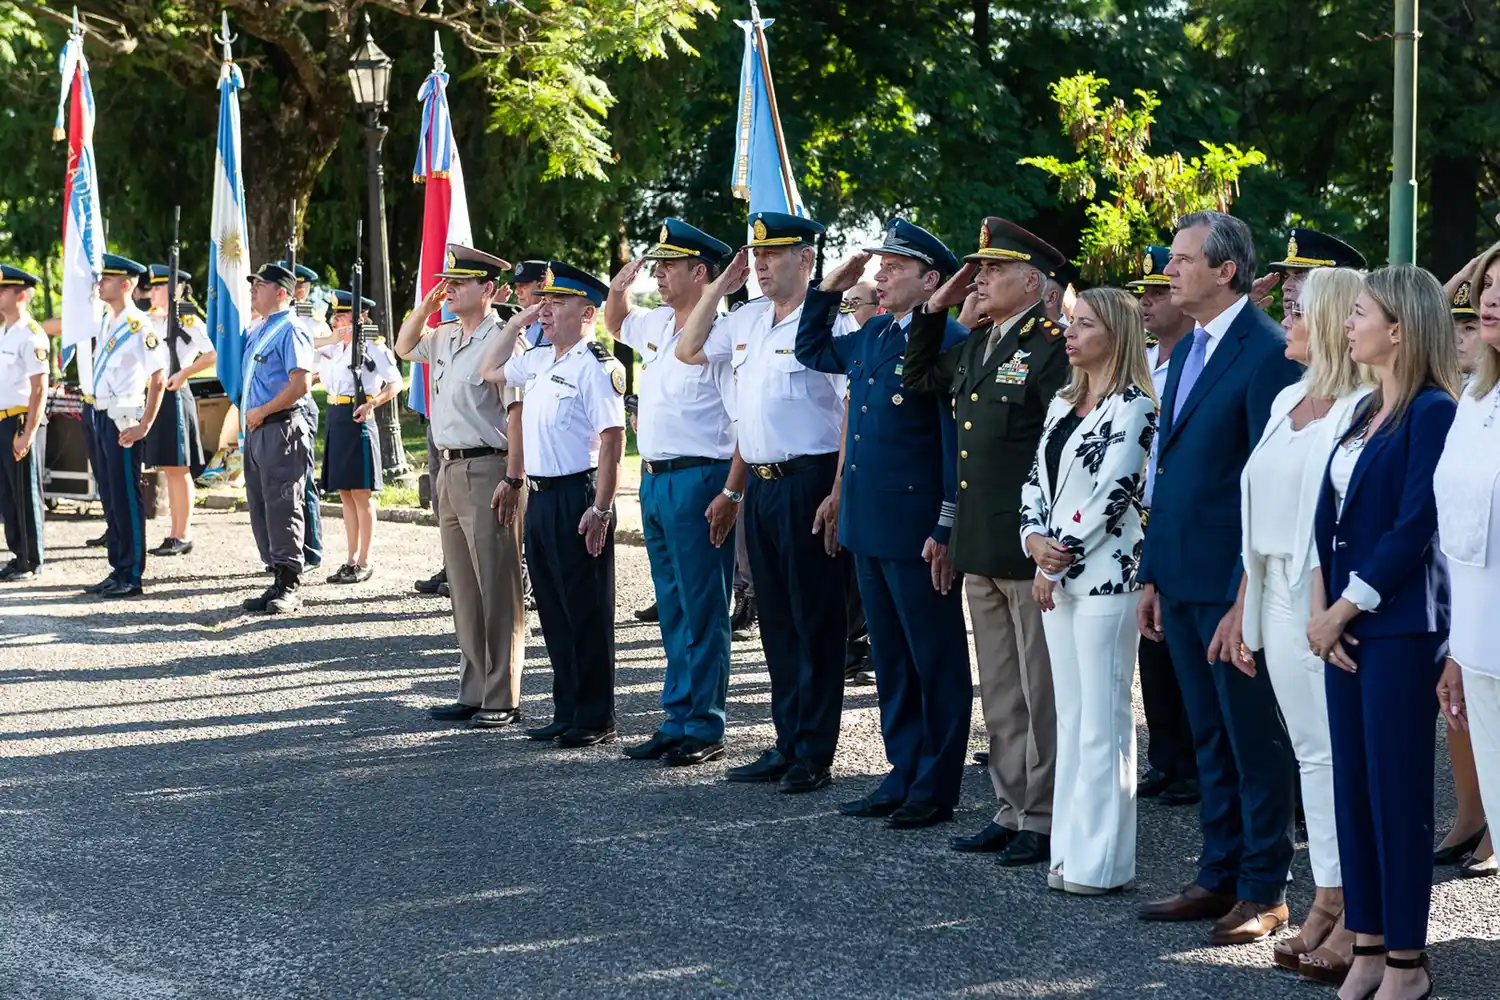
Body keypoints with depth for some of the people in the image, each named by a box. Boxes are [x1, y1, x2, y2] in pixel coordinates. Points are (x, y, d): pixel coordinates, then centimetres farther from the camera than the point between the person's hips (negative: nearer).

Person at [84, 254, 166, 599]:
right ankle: (118, 570, 19)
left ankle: (131, 576, 1)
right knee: (109, 496, 12)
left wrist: (144, 426, -18)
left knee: (126, 497, -4)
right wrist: (99, 415, 17)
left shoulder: (138, 325, -13)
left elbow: (158, 379, -17)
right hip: (102, 415, 9)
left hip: (123, 419, -9)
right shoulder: (106, 321, 12)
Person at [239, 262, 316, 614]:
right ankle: (278, 579, 15)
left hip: (280, 428, -10)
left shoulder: (290, 330, -11)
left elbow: (301, 384, -20)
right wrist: (249, 416, 14)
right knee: (261, 507, 10)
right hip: (256, 430, 10)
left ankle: (290, 587, -6)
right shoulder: (256, 331, 18)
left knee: (282, 507, -9)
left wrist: (262, 412, -15)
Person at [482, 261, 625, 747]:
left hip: (577, 497, -9)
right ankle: (566, 712, 21)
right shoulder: (538, 359, 13)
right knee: (552, 607, 13)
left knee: (587, 611, -1)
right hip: (539, 495, 9)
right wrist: (516, 324, 18)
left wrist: (600, 509, -23)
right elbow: (491, 371, 31)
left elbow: (612, 438, -19)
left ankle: (596, 719, 5)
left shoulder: (596, 366, -14)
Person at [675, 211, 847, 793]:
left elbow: (855, 410, -15)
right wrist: (718, 289, 14)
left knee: (814, 619, -1)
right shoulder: (748, 320, 12)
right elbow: (688, 351, 25)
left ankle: (814, 754, 4)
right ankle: (787, 745, 20)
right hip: (760, 483, 8)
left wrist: (838, 493, -21)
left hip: (808, 482, -8)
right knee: (775, 620, 13)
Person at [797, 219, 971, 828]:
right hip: (868, 527, 9)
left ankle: (935, 789, 10)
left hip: (917, 534, -9)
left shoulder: (949, 343, -14)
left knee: (935, 663, 3)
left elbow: (960, 444, -17)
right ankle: (903, 778, 23)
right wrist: (831, 288, 16)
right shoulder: (871, 337, 11)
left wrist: (948, 531, -20)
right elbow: (812, 350, 31)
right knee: (890, 662, 15)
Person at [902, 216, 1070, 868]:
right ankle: (1011, 810, 23)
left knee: (1040, 692, 0)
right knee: (999, 693, 14)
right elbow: (918, 378, 30)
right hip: (978, 550, 9)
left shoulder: (1052, 348, -12)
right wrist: (936, 309, 16)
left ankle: (1045, 820, 6)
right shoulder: (974, 347, 14)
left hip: (1031, 549, -9)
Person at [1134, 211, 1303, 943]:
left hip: (1236, 584, -8)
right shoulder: (1187, 353, 14)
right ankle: (1218, 878, 24)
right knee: (1210, 740, 15)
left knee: (1256, 743, 2)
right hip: (1183, 581, 8)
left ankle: (1264, 892, 10)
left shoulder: (1268, 353, -14)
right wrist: (1152, 575, 15)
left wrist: (1249, 596, -19)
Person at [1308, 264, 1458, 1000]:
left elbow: (1414, 529, -17)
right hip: (1343, 626, 8)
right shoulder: (1365, 411, 13)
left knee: (1397, 790, -2)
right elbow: (1327, 516, 11)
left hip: (1400, 627, -8)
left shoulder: (1432, 413, -12)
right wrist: (1320, 609, -1)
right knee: (1351, 785, 9)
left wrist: (1342, 611, -13)